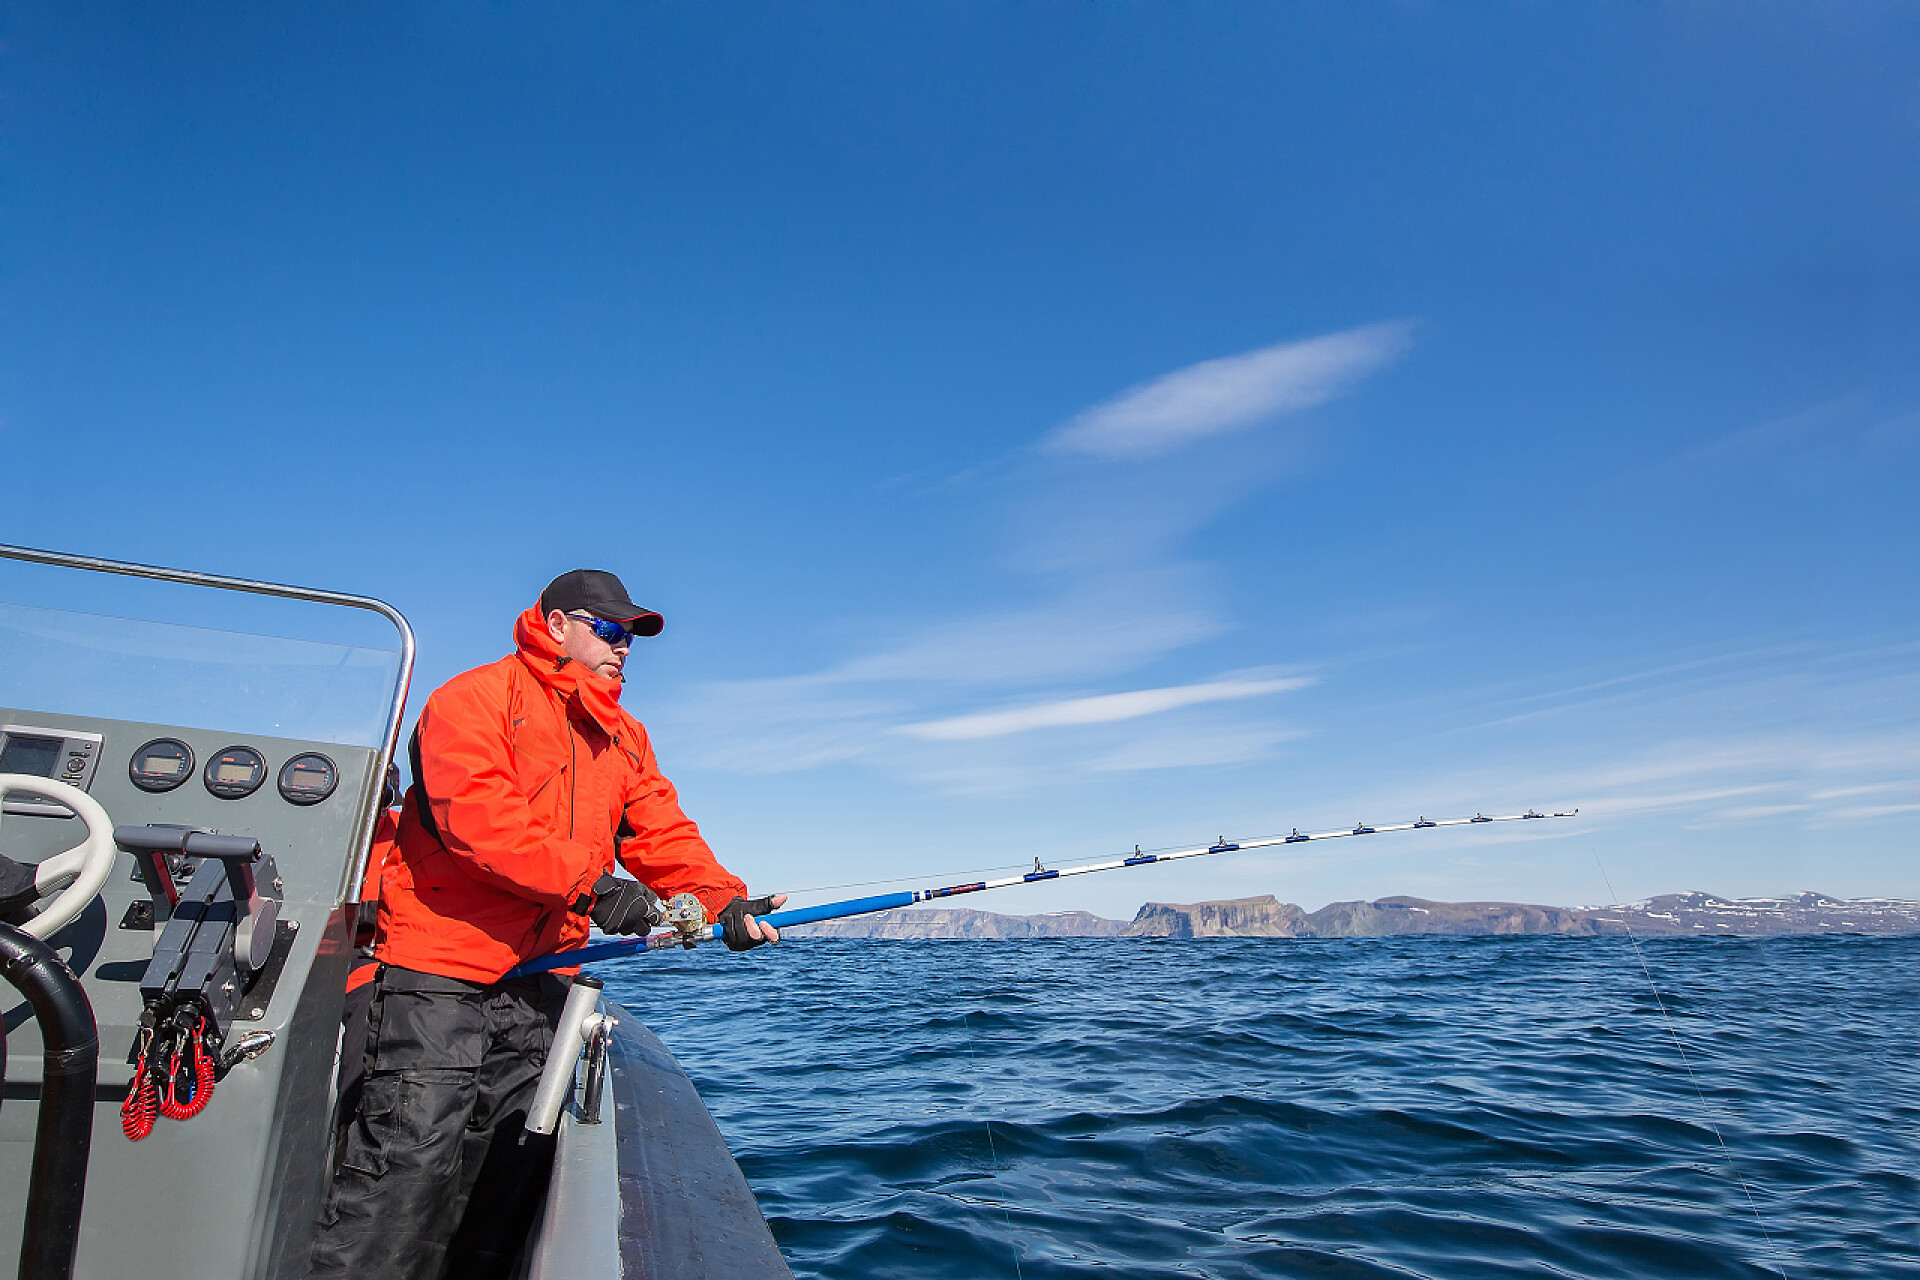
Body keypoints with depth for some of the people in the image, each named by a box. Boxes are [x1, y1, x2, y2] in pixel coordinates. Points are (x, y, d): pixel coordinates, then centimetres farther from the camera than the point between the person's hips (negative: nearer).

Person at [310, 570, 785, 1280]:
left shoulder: (624, 738, 16)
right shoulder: (477, 696, -5)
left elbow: (663, 833, 6)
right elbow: (474, 811, -21)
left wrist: (723, 901, -12)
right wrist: (588, 882, -27)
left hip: (541, 978, 7)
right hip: (441, 962, -6)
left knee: (514, 1166, 11)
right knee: (409, 1155, -8)